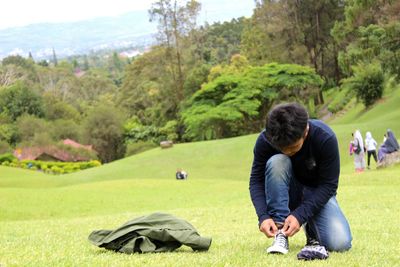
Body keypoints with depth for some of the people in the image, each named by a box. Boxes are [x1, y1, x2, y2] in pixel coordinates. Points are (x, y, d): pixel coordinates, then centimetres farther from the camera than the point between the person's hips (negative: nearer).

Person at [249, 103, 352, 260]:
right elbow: (256, 180, -15)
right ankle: (280, 233, -25)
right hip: (285, 194, 1)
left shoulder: (325, 139, -28)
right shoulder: (265, 140, -23)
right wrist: (263, 216, -31)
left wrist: (300, 215, -31)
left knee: (340, 243, -27)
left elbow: (329, 184, -22)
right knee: (277, 162, -33)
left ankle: (311, 227, 8)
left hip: (318, 193, -1)